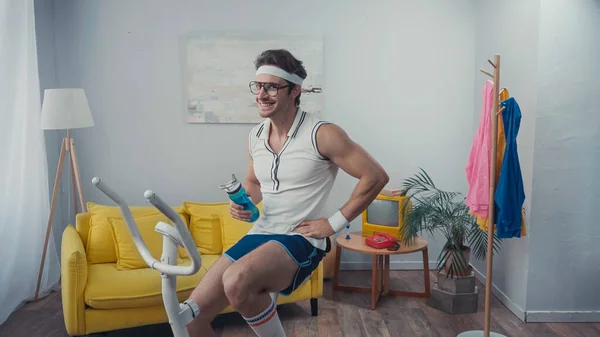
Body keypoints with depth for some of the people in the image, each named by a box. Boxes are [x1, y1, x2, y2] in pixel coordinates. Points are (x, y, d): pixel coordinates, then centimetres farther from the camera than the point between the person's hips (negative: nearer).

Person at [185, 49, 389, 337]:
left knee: (237, 282, -37)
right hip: (259, 235, 7)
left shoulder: (322, 134, -14)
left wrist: (335, 222, -11)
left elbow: (376, 176, -11)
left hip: (301, 240, -6)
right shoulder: (255, 136, 6)